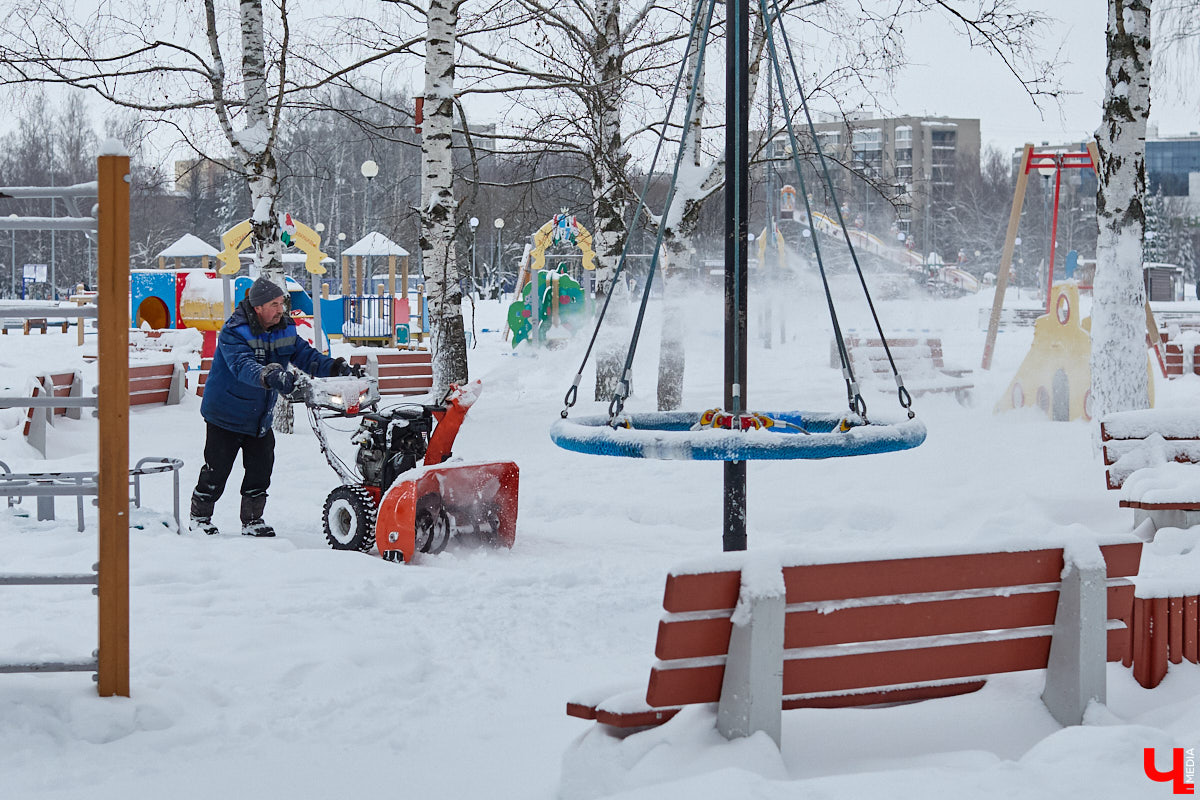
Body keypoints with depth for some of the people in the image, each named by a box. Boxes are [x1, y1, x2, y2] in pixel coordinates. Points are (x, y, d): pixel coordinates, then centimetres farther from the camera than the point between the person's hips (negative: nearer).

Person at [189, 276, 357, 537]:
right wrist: (270, 376, -57)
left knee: (261, 469, 5)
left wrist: (336, 367, -21)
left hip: (261, 417, 6)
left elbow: (306, 356, -2)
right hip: (226, 415, -6)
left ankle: (252, 520, 19)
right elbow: (242, 367, -38)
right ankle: (199, 518, 15)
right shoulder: (234, 332, -23)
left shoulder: (285, 329, -1)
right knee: (216, 470, -1)